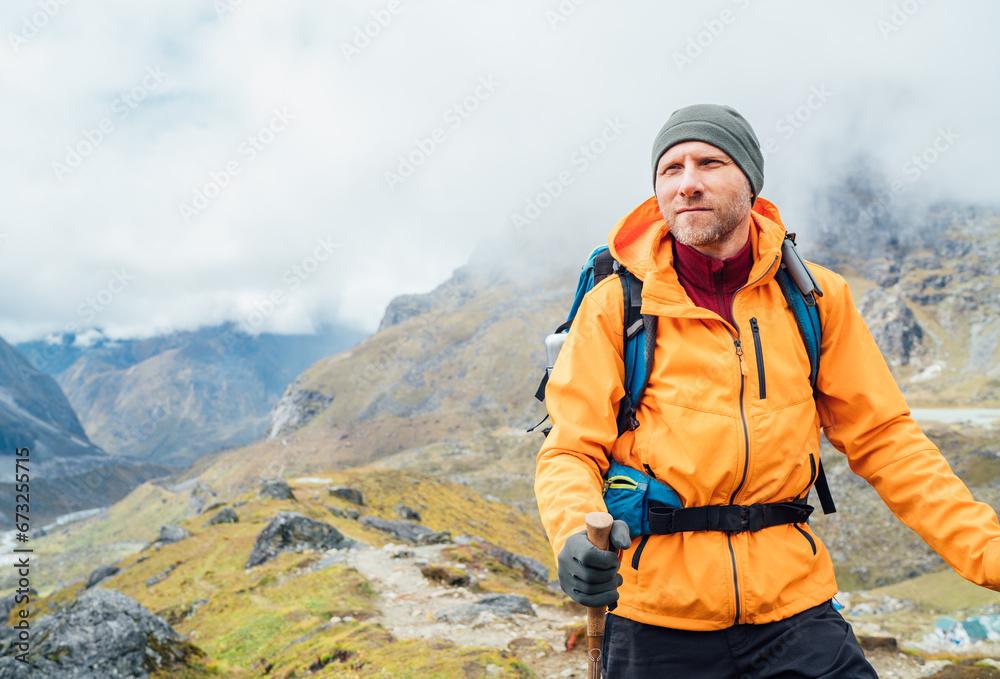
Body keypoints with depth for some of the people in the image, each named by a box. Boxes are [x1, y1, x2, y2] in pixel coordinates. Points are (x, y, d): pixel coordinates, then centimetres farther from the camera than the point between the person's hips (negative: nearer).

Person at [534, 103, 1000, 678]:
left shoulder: (816, 298, 2)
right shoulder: (615, 306, -6)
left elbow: (882, 437, 5)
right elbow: (571, 452, -7)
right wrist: (577, 537, -28)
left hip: (793, 605, 2)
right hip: (657, 616, -1)